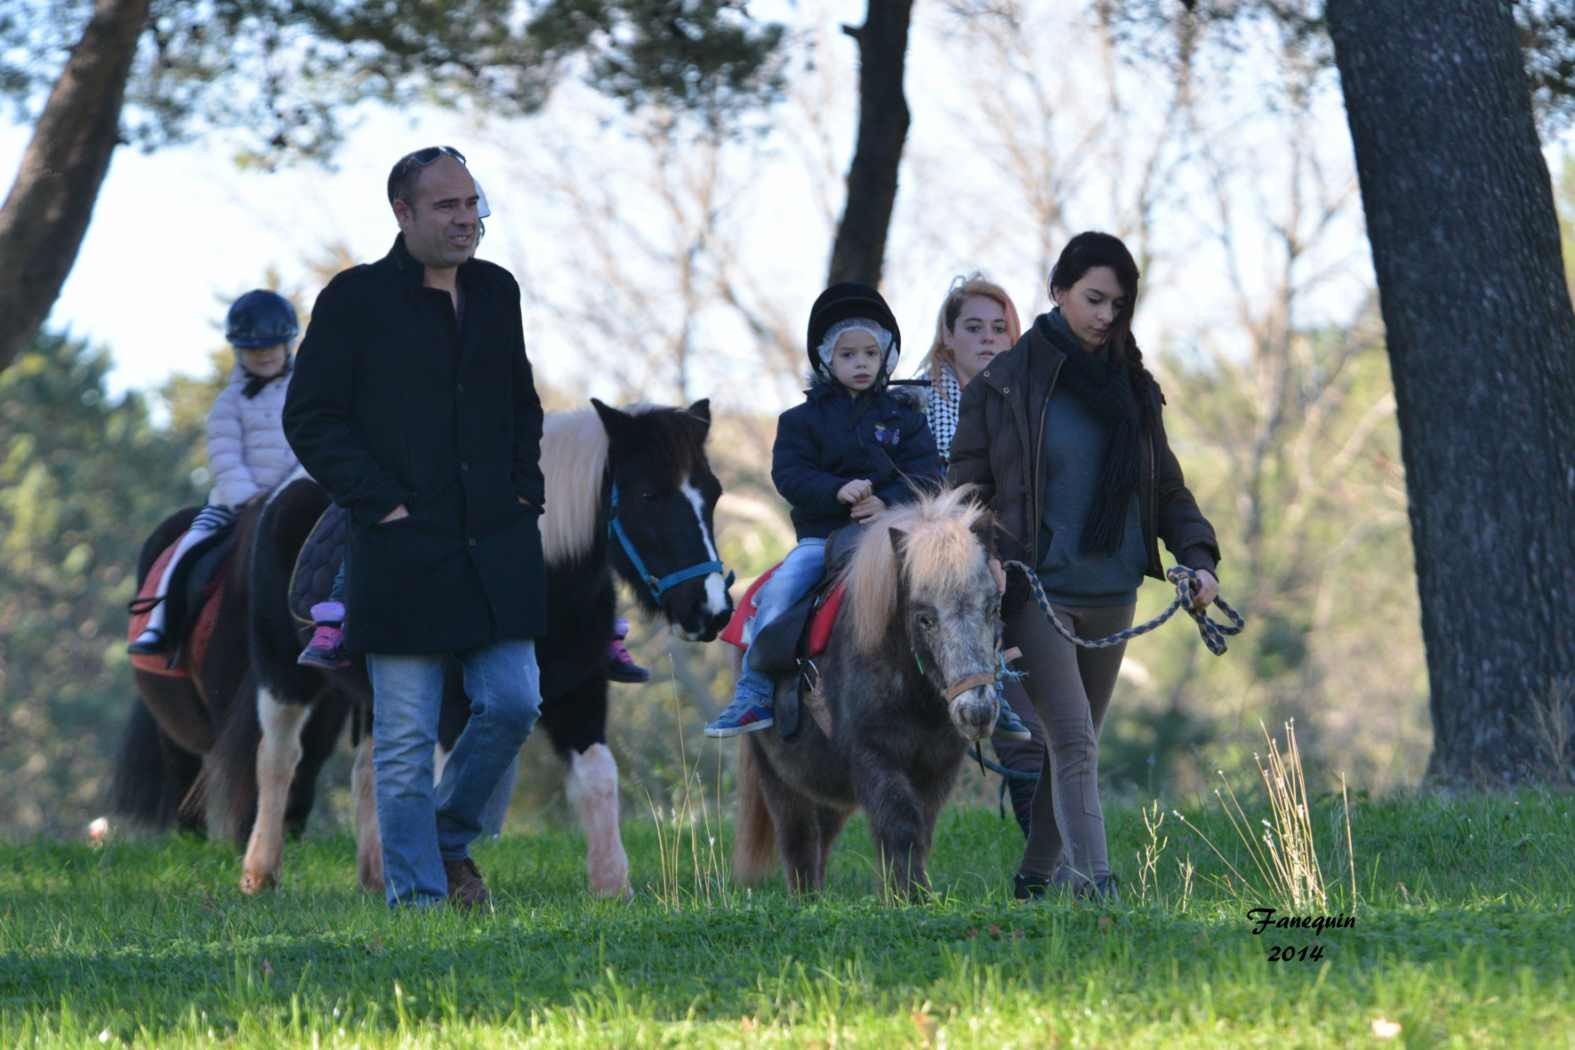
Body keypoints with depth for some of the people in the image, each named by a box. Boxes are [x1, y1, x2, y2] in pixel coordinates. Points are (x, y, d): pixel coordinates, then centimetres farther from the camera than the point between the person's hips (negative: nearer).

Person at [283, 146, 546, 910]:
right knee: (405, 738, -3)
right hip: (403, 552, -5)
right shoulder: (355, 300, -3)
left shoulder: (496, 293, 13)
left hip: (495, 549, 5)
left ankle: (449, 836, 22)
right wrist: (381, 503, -11)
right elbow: (310, 419, -4)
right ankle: (417, 894, 4)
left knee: (512, 704, -2)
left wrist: (525, 489, 11)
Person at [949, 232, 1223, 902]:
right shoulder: (1002, 384, -4)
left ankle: (1035, 882, 24)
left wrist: (1196, 556, -1)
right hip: (1037, 590, -5)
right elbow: (965, 491, -1)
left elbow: (1167, 487, 16)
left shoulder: (1131, 388, 10)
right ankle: (1094, 887, -23)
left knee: (1074, 745, 12)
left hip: (1112, 595, 5)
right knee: (1074, 743, -16)